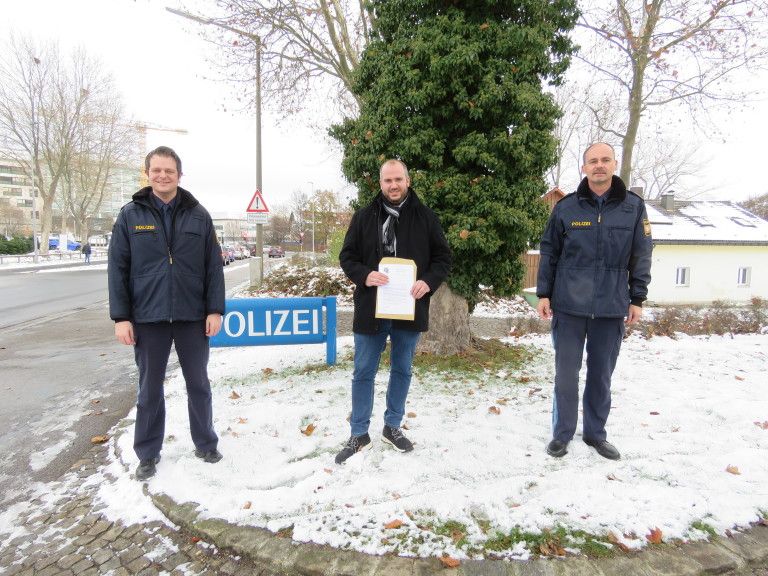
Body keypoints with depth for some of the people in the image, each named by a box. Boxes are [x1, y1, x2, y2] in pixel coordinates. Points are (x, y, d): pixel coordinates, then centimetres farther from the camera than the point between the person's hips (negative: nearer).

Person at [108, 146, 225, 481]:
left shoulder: (198, 215, 3)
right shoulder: (131, 215, 2)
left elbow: (214, 266, 2)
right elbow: (118, 268, 0)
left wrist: (215, 309, -3)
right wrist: (121, 317, -5)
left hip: (192, 316, 0)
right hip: (148, 317, 0)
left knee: (198, 384, 12)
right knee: (150, 388, 12)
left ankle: (205, 444, 29)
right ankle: (148, 453, 27)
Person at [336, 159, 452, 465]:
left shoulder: (425, 217, 2)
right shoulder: (364, 216, 3)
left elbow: (443, 256, 5)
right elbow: (347, 256, 4)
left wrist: (428, 281, -14)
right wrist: (364, 276, -16)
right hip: (371, 309, 0)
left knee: (402, 371, 14)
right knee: (364, 372, 7)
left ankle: (392, 426, 32)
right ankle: (359, 433, 22)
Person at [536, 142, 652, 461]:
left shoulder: (633, 206, 2)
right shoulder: (566, 207, 0)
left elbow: (641, 256, 6)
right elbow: (549, 253, 4)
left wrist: (637, 299, 4)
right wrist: (543, 294, 0)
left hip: (612, 306, 1)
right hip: (569, 305, -1)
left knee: (602, 374, 11)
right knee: (566, 372, 5)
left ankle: (595, 432, 28)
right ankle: (562, 434, 20)